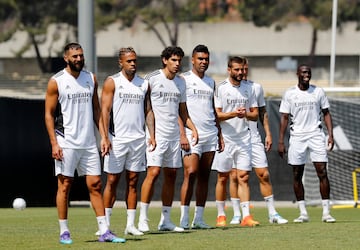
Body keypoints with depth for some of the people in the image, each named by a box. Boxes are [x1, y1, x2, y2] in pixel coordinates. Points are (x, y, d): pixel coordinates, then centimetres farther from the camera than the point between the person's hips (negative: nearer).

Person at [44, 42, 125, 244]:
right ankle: (64, 232, 6)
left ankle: (104, 231, 2)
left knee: (95, 185, 2)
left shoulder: (91, 79, 10)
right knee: (65, 185, -1)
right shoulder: (56, 82, -4)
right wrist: (54, 143, -11)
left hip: (89, 142, 4)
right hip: (66, 142, -4)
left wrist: (104, 136, 7)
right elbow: (49, 114, -4)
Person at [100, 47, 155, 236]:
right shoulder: (112, 82, -1)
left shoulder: (143, 84, 12)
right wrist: (105, 137, -14)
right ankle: (106, 224, 2)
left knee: (133, 182, 5)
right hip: (117, 139, -4)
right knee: (112, 180, -2)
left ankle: (130, 224, 7)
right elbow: (105, 110, -6)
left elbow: (148, 111, 15)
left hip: (138, 139, 4)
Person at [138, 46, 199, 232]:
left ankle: (165, 220, 11)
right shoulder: (152, 79, -5)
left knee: (171, 175, 6)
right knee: (153, 172, -14)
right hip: (156, 134, -6)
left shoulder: (180, 82, 14)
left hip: (174, 136, 6)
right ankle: (143, 219, -11)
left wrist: (193, 128, 6)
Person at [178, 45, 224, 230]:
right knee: (190, 174, -12)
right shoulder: (184, 79, -1)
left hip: (210, 135, 6)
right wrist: (182, 134, -15)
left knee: (204, 176, 4)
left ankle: (198, 218, 6)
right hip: (192, 135, -6)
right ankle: (184, 219, -11)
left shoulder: (210, 82, 18)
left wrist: (220, 135, 18)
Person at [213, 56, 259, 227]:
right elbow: (216, 115, -8)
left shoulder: (248, 89, 10)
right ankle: (221, 216, 13)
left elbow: (255, 115, 11)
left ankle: (246, 216, -7)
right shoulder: (220, 88, -3)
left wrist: (246, 114, -11)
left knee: (243, 177, -3)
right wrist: (233, 114, -22)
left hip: (244, 139, 3)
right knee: (222, 178, 4)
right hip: (225, 139, -3)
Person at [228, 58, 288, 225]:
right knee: (234, 176, -2)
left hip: (254, 138, 3)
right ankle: (237, 215, 6)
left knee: (264, 175, -1)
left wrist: (268, 133, 11)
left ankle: (272, 214, 3)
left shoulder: (256, 87, 12)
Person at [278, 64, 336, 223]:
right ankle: (303, 213, 9)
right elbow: (285, 117, 4)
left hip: (316, 135, 0)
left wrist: (330, 135, -1)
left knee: (322, 173, -8)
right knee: (297, 175, 1)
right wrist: (281, 141, -2)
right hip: (297, 137, 0)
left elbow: (326, 113, 9)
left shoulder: (318, 92, 6)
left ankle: (326, 212, -6)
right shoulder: (289, 94, 3)